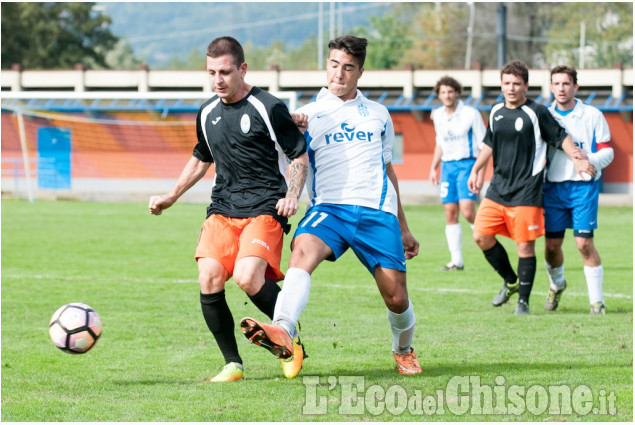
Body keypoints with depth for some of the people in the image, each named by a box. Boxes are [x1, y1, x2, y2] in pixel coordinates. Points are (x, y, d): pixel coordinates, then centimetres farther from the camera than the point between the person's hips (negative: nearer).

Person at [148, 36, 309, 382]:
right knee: (209, 279, -15)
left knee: (247, 278, -25)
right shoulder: (207, 113, 12)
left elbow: (300, 155, 1)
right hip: (222, 209, 6)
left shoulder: (268, 108, -6)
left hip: (265, 209, -6)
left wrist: (292, 196, -14)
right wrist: (171, 197, 27)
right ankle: (232, 364, -4)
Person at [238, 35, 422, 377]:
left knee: (396, 298, -4)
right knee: (302, 250, -34)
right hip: (328, 208, -2)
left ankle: (403, 349, 30)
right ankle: (283, 332, -56)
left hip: (377, 211, 2)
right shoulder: (307, 115, 12)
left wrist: (403, 228, 28)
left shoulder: (378, 114, 19)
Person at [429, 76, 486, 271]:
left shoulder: (471, 114, -6)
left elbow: (483, 145, -5)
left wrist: (480, 172, -12)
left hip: (467, 164, -5)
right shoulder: (438, 116, 10)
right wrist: (433, 168, 17)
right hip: (447, 166, 5)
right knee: (450, 213, 0)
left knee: (467, 210, -18)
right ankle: (456, 260, 4)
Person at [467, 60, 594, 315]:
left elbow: (561, 137, -2)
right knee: (481, 236, -1)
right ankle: (510, 282, 20)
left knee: (525, 246, -5)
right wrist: (475, 170, 22)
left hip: (526, 192, -6)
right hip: (498, 187, 6)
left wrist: (578, 160, -15)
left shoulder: (537, 113, -7)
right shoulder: (496, 112, 10)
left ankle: (524, 301, 7)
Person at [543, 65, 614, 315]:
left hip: (584, 185, -3)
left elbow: (607, 151, 2)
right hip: (552, 186, 3)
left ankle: (597, 300, -2)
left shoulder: (592, 115, 2)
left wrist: (590, 159, -18)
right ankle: (556, 285, 32)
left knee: (584, 243, -11)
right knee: (551, 244, 2)